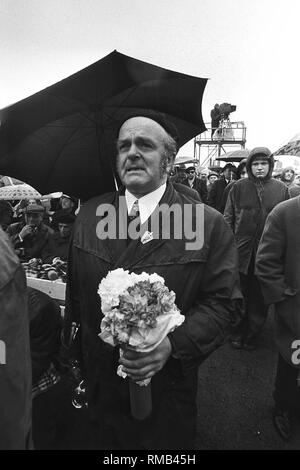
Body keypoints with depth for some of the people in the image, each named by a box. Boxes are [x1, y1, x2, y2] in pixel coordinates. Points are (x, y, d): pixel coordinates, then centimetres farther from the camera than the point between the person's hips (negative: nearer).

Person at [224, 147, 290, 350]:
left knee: (260, 296, 12)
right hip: (241, 251, 0)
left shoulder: (281, 189, 3)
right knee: (240, 294, 10)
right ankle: (240, 331, 29)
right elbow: (228, 217, 2)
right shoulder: (239, 187, 1)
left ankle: (253, 334, 30)